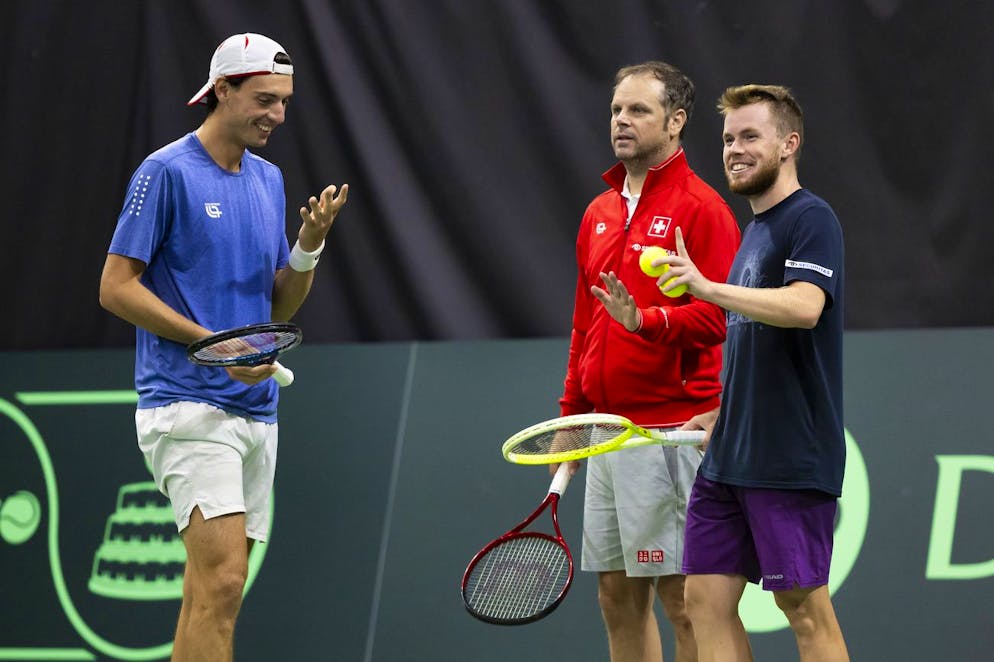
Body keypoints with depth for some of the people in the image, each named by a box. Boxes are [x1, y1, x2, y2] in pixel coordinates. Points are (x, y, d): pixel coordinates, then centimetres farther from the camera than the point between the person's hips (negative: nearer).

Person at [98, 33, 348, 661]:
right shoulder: (167, 172, -7)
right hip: (189, 406, -8)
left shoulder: (269, 180, 15)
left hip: (256, 409, 8)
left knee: (210, 595, 7)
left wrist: (309, 245, -2)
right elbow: (116, 287, -10)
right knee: (224, 579, -19)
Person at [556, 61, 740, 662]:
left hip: (671, 428, -8)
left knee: (681, 595, -6)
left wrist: (646, 319, -28)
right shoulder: (600, 213, 17)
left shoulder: (701, 208, -7)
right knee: (618, 598, 8)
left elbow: (717, 315, -15)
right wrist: (571, 415, 20)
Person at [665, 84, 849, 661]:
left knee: (804, 605, -6)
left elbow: (804, 307, -27)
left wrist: (707, 287, -33)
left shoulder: (811, 219, -8)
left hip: (792, 458, -9)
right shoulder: (755, 229, 20)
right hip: (729, 460, 9)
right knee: (707, 598, 4)